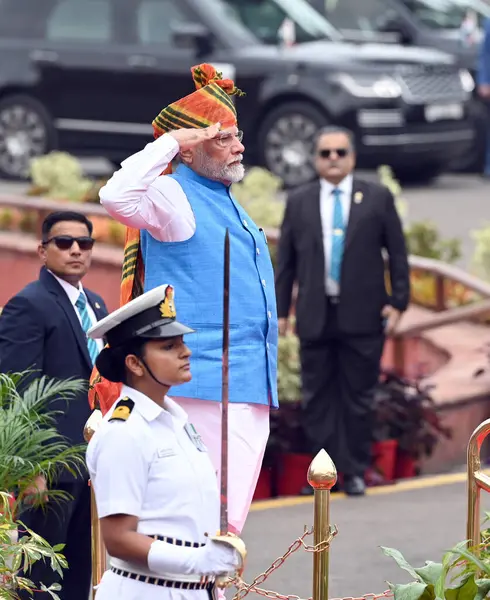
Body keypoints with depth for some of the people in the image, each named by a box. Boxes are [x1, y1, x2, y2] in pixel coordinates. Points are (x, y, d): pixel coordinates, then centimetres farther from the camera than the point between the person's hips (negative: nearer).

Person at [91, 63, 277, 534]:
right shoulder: (171, 195, -5)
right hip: (206, 386, -9)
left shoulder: (225, 202, 23)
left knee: (230, 517, 9)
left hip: (250, 387, 9)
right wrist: (170, 142, -19)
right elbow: (117, 196, -29)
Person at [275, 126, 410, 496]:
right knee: (318, 398, 3)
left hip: (362, 317, -1)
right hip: (315, 317, 1)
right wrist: (281, 309, 5)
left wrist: (398, 301, -3)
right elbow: (286, 260, 9)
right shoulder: (299, 202, 9)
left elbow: (397, 253, 4)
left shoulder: (378, 199, 4)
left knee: (359, 397, 3)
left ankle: (355, 471, 11)